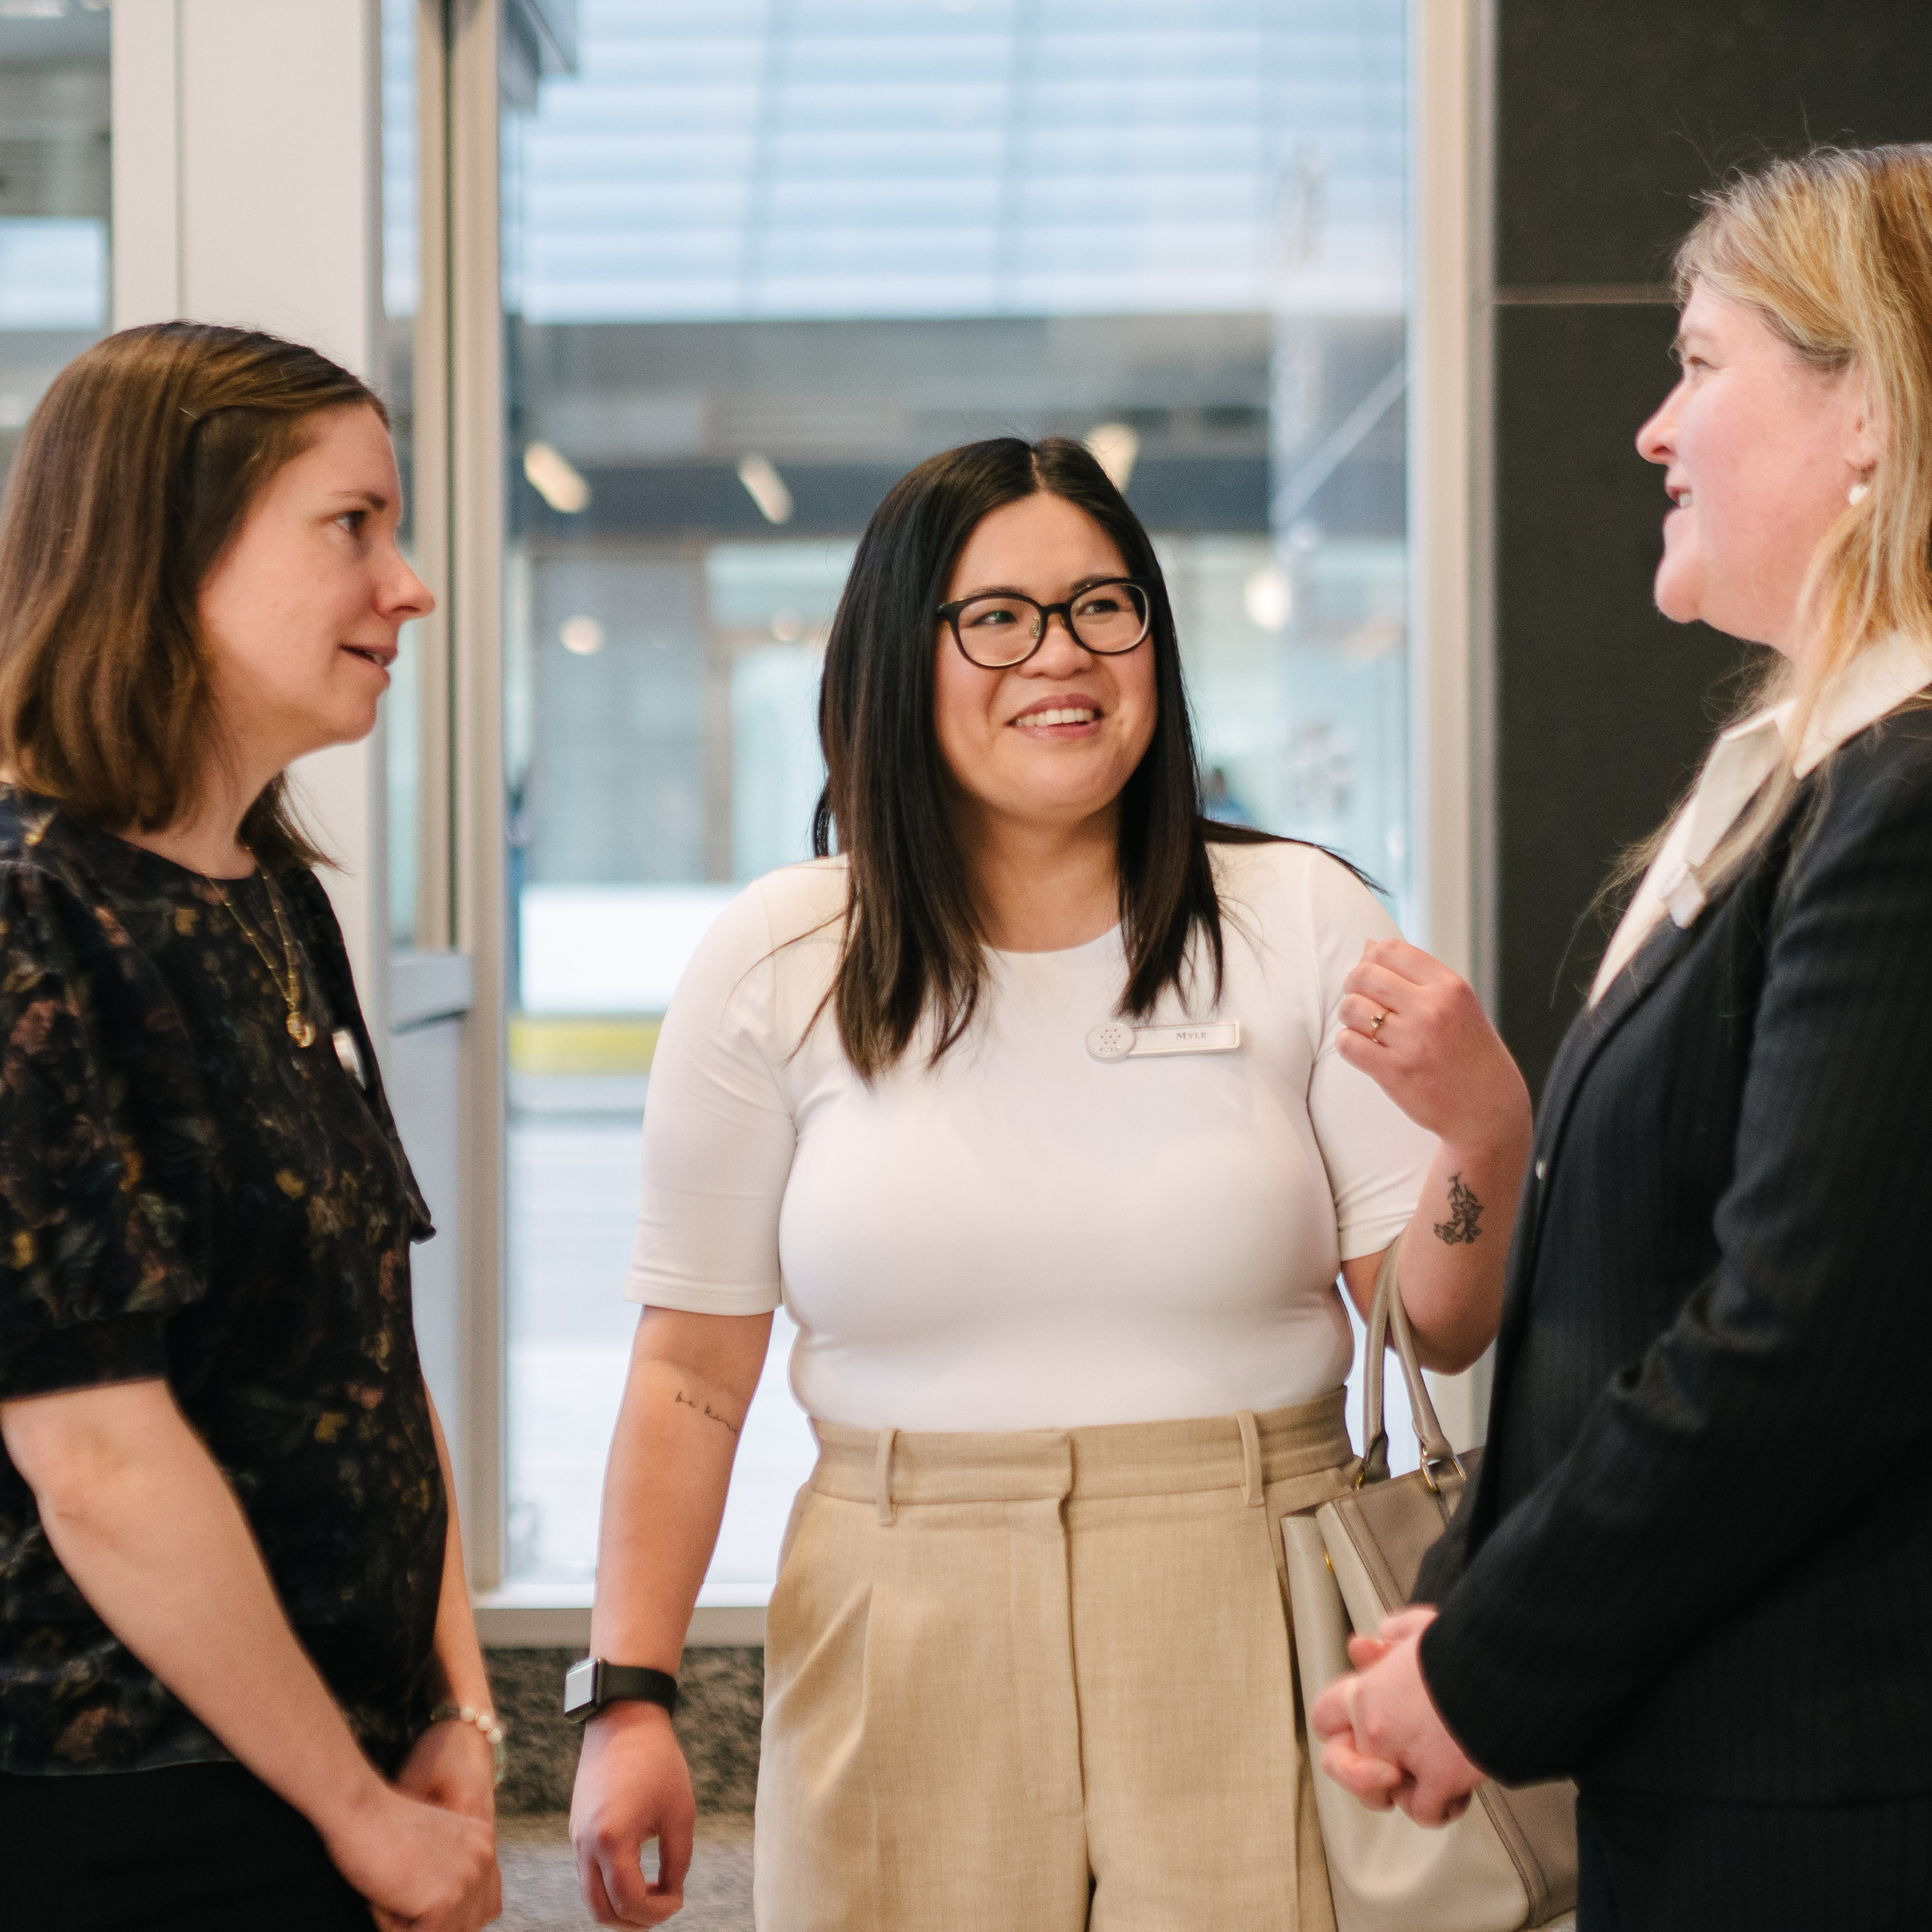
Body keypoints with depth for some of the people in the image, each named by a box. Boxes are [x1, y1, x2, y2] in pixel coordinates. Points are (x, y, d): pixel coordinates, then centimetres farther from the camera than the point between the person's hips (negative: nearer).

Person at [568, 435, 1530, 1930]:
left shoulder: (1302, 922, 0)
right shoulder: (777, 965, 0)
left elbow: (1443, 1329, 1)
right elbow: (692, 1371, 4)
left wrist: (1488, 1138, -19)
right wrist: (633, 1699, -2)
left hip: (1256, 1633, 0)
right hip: (907, 1663, 0)